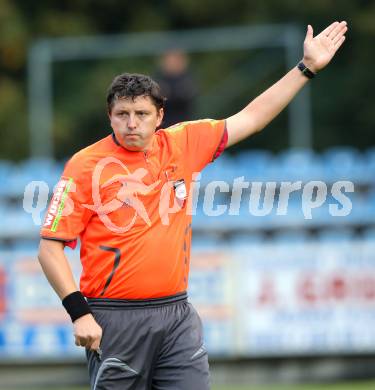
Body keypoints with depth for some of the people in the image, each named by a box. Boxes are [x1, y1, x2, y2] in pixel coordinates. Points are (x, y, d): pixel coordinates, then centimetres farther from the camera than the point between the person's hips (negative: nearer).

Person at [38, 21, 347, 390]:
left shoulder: (182, 145, 8)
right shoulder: (86, 165, -5)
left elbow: (250, 118, 16)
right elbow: (50, 248, -7)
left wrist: (307, 67, 16)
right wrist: (79, 313, -15)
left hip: (177, 314, 4)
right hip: (116, 319, -4)